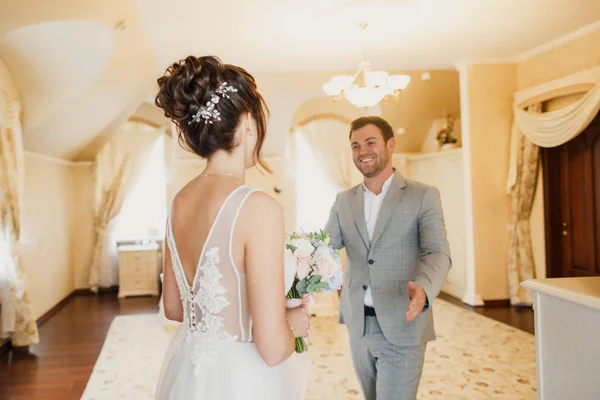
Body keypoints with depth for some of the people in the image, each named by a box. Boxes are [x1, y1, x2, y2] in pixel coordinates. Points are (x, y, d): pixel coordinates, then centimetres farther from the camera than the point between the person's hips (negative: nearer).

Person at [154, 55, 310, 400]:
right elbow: (272, 347, -23)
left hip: (188, 372, 7)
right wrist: (294, 323, -4)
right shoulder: (259, 206, -24)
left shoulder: (179, 203, -2)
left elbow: (174, 307, 9)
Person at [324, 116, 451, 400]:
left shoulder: (423, 196, -6)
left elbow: (437, 253, -15)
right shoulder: (344, 201, 7)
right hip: (357, 324, 5)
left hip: (402, 327, -4)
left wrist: (423, 289, -36)